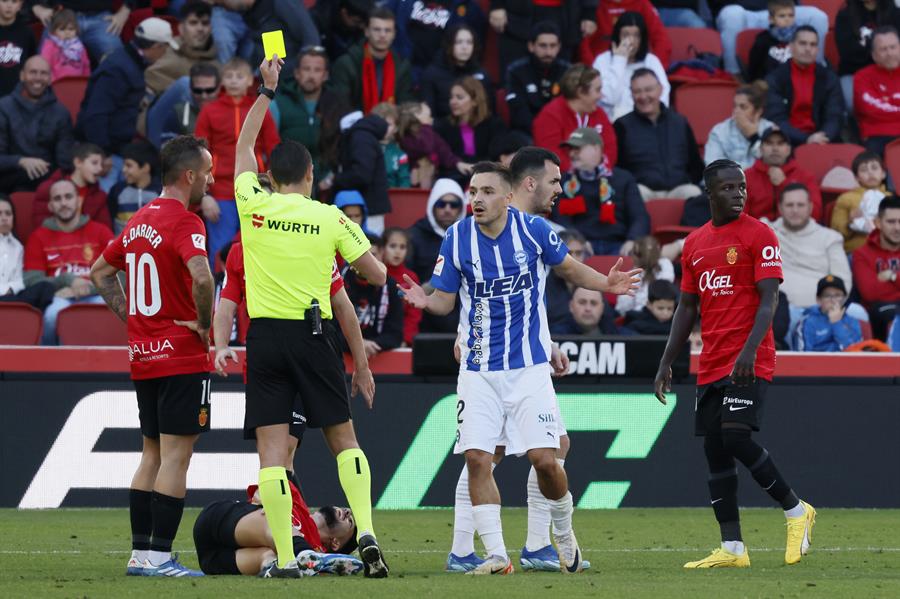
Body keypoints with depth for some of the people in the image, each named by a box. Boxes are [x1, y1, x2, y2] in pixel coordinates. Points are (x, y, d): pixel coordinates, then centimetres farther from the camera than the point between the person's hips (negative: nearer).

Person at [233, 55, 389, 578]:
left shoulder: (254, 205, 1)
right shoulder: (332, 219, 0)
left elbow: (243, 147, 19)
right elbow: (378, 276, 5)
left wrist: (267, 92, 27)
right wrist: (378, 266, 28)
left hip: (265, 336, 0)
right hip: (312, 336, 0)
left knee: (272, 451, -2)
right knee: (344, 440, 12)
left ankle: (284, 558, -9)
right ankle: (366, 532, -5)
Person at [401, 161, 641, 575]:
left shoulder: (533, 230, -7)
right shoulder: (457, 239, -5)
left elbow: (569, 268, 9)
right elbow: (445, 299, 3)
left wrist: (606, 283, -9)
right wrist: (426, 301, -20)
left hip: (529, 365, -1)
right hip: (478, 370, 1)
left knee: (543, 459, -7)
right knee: (477, 458, -10)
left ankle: (563, 531, 21)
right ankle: (496, 556, 0)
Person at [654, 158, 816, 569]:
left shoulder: (759, 235, -4)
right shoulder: (694, 243, 15)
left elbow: (769, 299, -11)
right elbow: (687, 308, 19)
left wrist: (750, 349, -25)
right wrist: (666, 363, 14)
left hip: (749, 362, -7)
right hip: (710, 364, 7)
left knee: (736, 436, -19)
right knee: (714, 450, 3)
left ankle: (796, 510, 0)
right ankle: (732, 549, 6)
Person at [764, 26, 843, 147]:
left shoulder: (829, 78, 10)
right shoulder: (775, 79, 3)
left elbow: (835, 117, 2)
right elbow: (776, 119, -7)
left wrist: (824, 137, -20)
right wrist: (806, 139, -22)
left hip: (822, 142, 2)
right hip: (786, 143, -2)